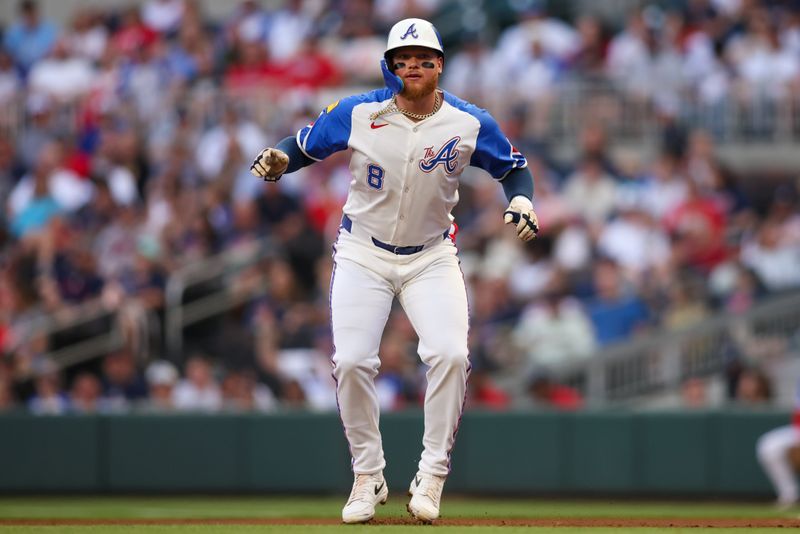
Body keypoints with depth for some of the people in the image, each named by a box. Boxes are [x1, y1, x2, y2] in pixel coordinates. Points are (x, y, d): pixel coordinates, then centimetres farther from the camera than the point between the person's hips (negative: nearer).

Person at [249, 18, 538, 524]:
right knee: (352, 362, -12)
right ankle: (368, 477, 8)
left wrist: (521, 199, -17)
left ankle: (432, 476, -5)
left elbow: (513, 165, 4)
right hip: (363, 254, 0)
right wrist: (279, 161, -24)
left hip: (432, 257, 0)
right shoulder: (358, 113, -13)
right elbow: (305, 144, -2)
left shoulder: (470, 123, -11)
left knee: (450, 354, -19)